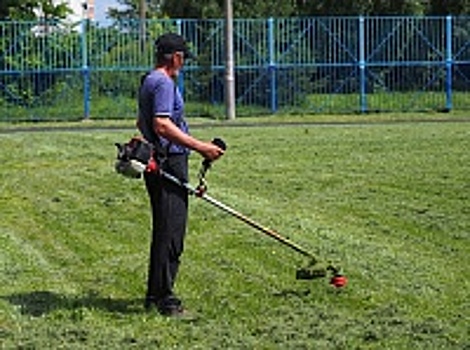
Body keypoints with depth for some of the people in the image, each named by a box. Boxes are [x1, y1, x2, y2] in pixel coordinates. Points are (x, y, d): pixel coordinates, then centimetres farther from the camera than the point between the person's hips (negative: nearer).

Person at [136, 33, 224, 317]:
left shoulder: (148, 82, 18)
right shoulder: (164, 83, -14)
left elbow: (144, 123, 30)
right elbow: (162, 125, -25)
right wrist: (200, 147, -27)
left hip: (156, 163, 11)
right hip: (169, 163, -11)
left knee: (164, 231, 16)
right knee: (171, 232, -8)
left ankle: (155, 294, 22)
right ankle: (164, 298, -6)